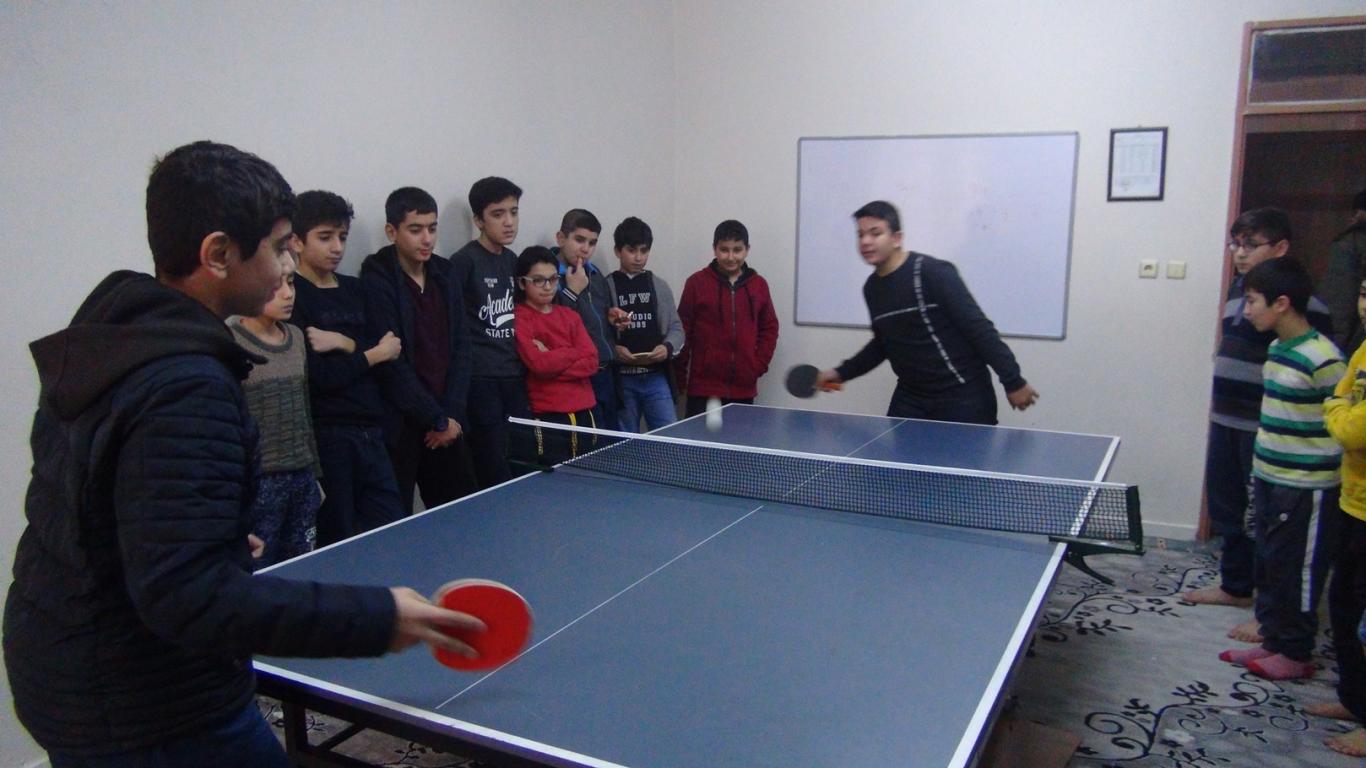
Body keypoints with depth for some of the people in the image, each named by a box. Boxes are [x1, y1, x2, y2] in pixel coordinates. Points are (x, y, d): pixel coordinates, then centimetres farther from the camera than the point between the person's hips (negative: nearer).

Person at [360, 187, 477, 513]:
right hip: (397, 427, -6)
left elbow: (460, 349, 8)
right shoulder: (377, 282, -9)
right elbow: (393, 364, -14)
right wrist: (438, 420, -10)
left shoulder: (444, 277, 10)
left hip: (447, 424, 6)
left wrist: (451, 414, -2)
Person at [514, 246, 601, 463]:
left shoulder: (570, 315, 14)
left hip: (584, 414, 6)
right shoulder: (518, 318, -4)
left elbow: (591, 363, 2)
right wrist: (574, 352, -4)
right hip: (547, 418, -6)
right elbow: (539, 363, -17)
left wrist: (552, 359, -10)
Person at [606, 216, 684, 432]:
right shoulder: (606, 287, 0)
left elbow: (676, 328, 10)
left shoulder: (659, 286, 9)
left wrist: (667, 347, -9)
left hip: (656, 377, 2)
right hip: (621, 380, -2)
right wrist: (613, 350, -17)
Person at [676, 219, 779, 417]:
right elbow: (683, 331, 1)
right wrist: (679, 379, 0)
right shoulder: (697, 282, -1)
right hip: (703, 388, -3)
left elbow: (769, 328, 16)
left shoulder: (759, 285, 8)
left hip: (744, 389, 3)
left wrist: (759, 364, 3)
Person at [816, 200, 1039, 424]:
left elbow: (979, 328, -16)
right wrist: (843, 372, 16)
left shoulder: (933, 273, -16)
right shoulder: (872, 288, 7)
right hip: (910, 397, 7)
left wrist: (1013, 381, -16)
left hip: (963, 397, -6)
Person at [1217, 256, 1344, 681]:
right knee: (1267, 566, 16)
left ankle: (1296, 654, 19)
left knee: (1298, 572, 5)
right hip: (1269, 479, 9)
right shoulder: (1277, 348, 7)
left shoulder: (1322, 359, -20)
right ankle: (1273, 640, 29)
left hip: (1306, 487, -9)